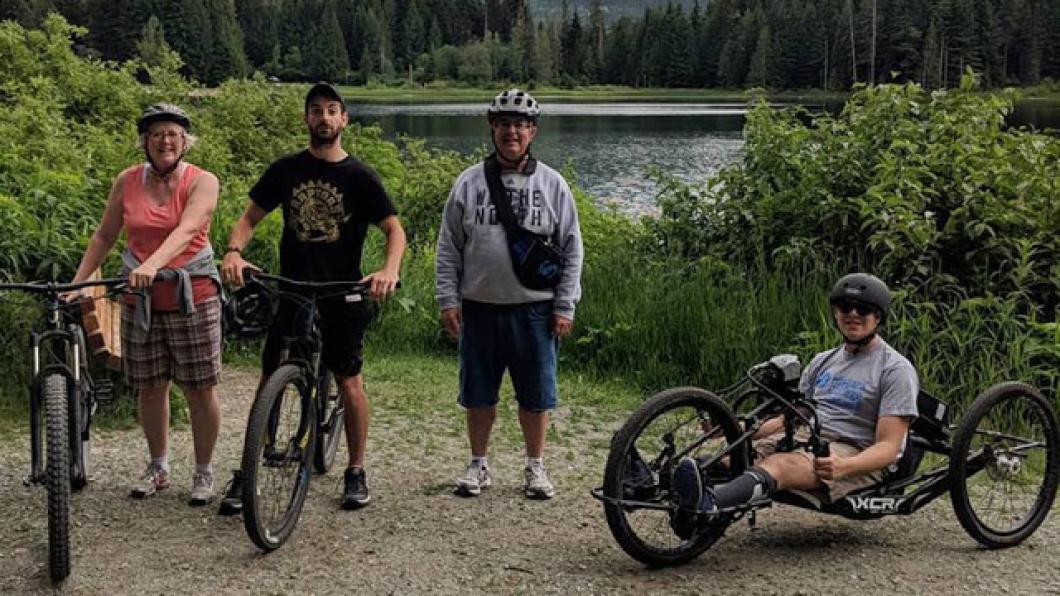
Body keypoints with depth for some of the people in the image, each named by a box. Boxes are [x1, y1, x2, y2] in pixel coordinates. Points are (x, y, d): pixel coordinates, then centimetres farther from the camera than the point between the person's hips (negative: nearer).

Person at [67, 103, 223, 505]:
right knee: (150, 388, 9)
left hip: (192, 296, -3)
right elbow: (104, 236, 11)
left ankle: (203, 472, 17)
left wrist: (153, 264, -40)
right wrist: (76, 284, 5)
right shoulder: (127, 182, 4)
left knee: (200, 389, 2)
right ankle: (158, 468, 27)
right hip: (140, 299, 3)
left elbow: (185, 230, -24)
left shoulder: (202, 182, -7)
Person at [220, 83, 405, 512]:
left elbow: (394, 230, -5)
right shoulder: (286, 170, 5)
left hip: (342, 296, -2)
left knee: (349, 382, 3)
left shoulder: (359, 176, -2)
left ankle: (356, 472, 17)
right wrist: (233, 251, -15)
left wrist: (389, 269, -25)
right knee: (269, 381, 1)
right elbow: (250, 217, 6)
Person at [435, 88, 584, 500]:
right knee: (478, 394, 10)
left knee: (536, 395, 7)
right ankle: (478, 465, 25)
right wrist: (448, 299, -1)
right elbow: (448, 247, 6)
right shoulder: (469, 183, 4)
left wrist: (565, 306, -2)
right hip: (480, 308, 1)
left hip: (535, 310, 0)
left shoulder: (552, 185, 3)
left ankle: (535, 467, 23)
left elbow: (571, 249, 4)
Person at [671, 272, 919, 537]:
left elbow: (888, 448, -9)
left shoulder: (896, 369, -1)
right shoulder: (823, 361, 22)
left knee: (783, 464, -39)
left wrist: (843, 466, -30)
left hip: (853, 454, -7)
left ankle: (707, 502, -66)